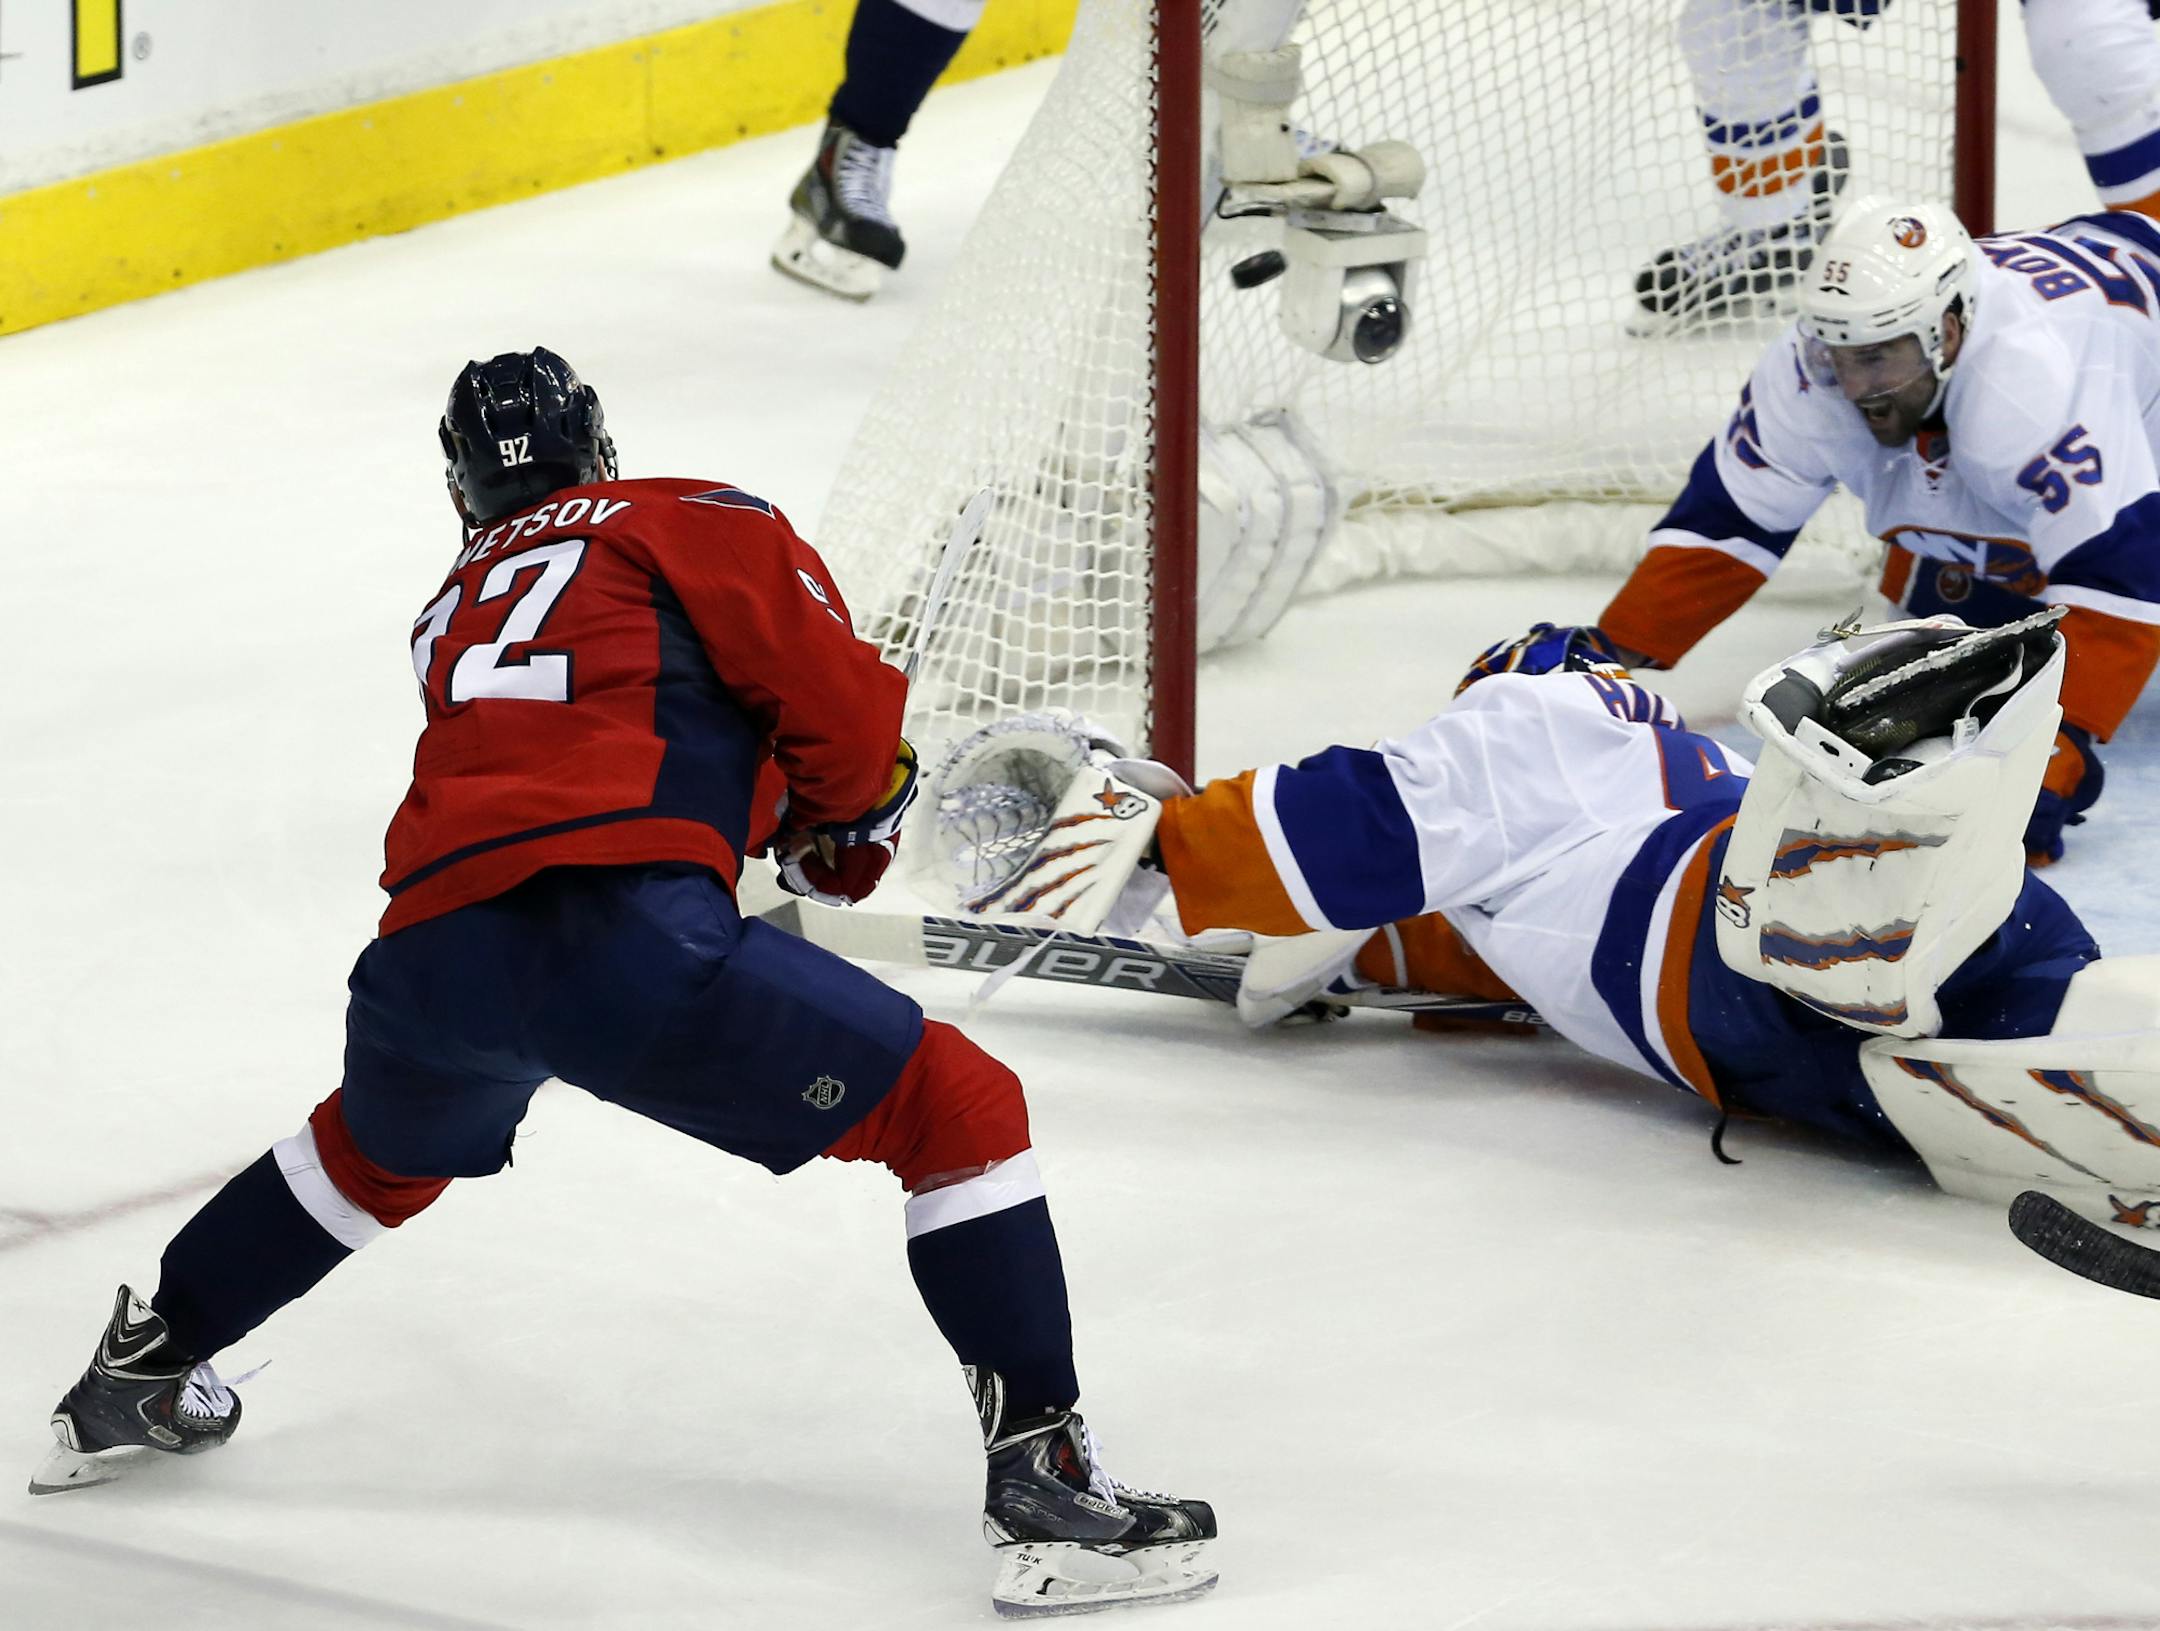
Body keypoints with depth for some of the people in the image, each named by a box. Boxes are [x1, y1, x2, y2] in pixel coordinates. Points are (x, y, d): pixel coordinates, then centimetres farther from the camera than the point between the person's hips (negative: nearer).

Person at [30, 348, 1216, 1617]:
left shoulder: (457, 607, 33)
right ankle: (1044, 1480, -7)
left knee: (377, 1152, 39)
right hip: (625, 935, -6)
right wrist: (850, 825, 25)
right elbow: (839, 701, 7)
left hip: (434, 949, 6)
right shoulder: (698, 522, 17)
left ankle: (139, 1377, 52)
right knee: (960, 1109, 4)